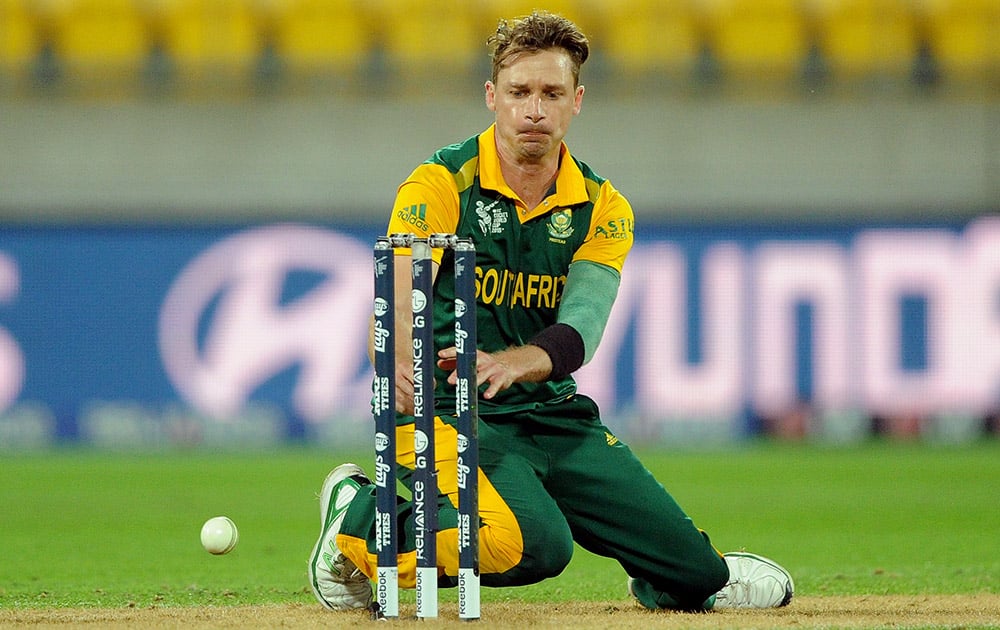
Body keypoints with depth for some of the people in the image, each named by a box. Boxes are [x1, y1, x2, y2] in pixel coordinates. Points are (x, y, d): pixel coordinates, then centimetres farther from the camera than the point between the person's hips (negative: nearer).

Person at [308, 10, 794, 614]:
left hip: (554, 414, 5)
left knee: (691, 572, -1)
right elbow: (397, 302, -24)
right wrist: (400, 368, -48)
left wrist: (512, 363, -37)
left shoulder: (603, 208, 3)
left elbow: (580, 330, -13)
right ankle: (358, 518, -9)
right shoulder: (441, 185, -9)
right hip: (449, 412, -5)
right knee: (531, 544, -34)